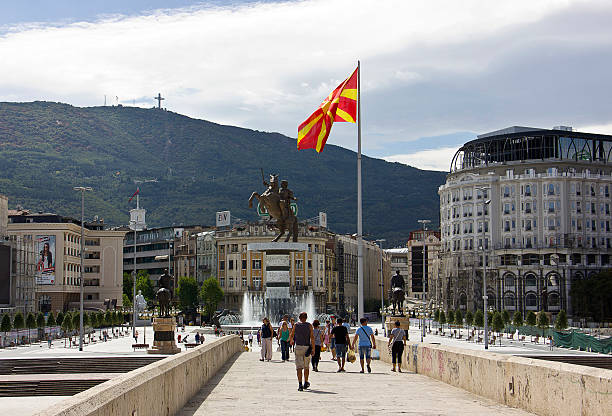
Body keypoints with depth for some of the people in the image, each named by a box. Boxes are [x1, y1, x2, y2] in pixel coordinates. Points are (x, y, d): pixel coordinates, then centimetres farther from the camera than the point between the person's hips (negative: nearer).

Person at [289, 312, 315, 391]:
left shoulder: (296, 325, 2)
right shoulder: (309, 325, 0)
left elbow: (291, 336, 12)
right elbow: (312, 337, -7)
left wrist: (291, 341, 36)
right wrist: (313, 348, -6)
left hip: (298, 347, -1)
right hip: (307, 347, 1)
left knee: (299, 367, -3)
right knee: (306, 366, 17)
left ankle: (300, 385, -14)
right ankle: (306, 383, 29)